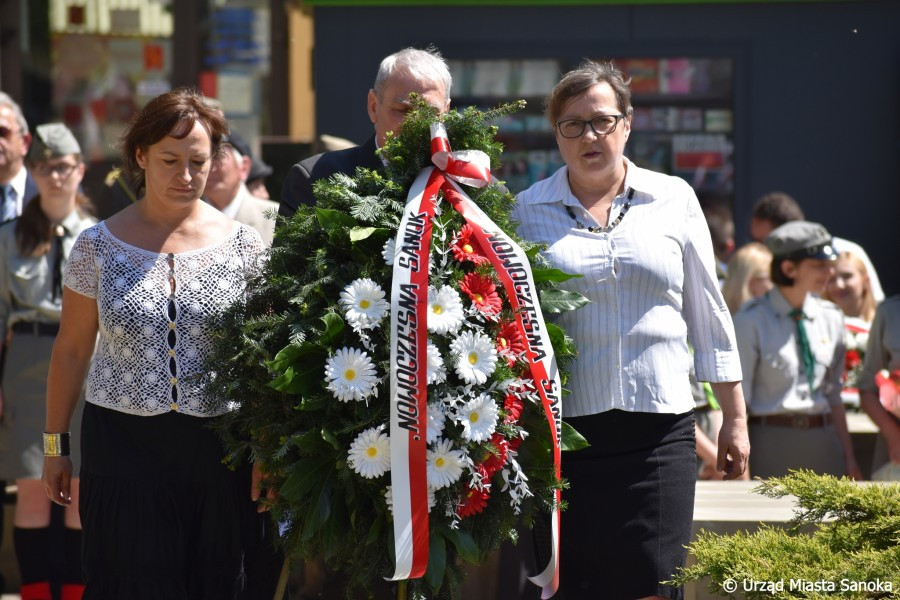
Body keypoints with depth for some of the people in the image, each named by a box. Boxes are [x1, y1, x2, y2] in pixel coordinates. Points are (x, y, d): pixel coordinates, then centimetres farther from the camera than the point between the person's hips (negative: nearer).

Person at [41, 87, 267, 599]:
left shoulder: (242, 245, 1)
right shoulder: (98, 246, 1)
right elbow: (71, 349, 8)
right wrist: (56, 443, 9)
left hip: (217, 452, 0)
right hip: (123, 447, 0)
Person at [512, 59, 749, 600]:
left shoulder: (673, 200, 8)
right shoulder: (529, 210, 7)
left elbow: (709, 316, 11)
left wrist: (735, 419, 10)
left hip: (660, 428, 0)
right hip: (563, 428, 0)